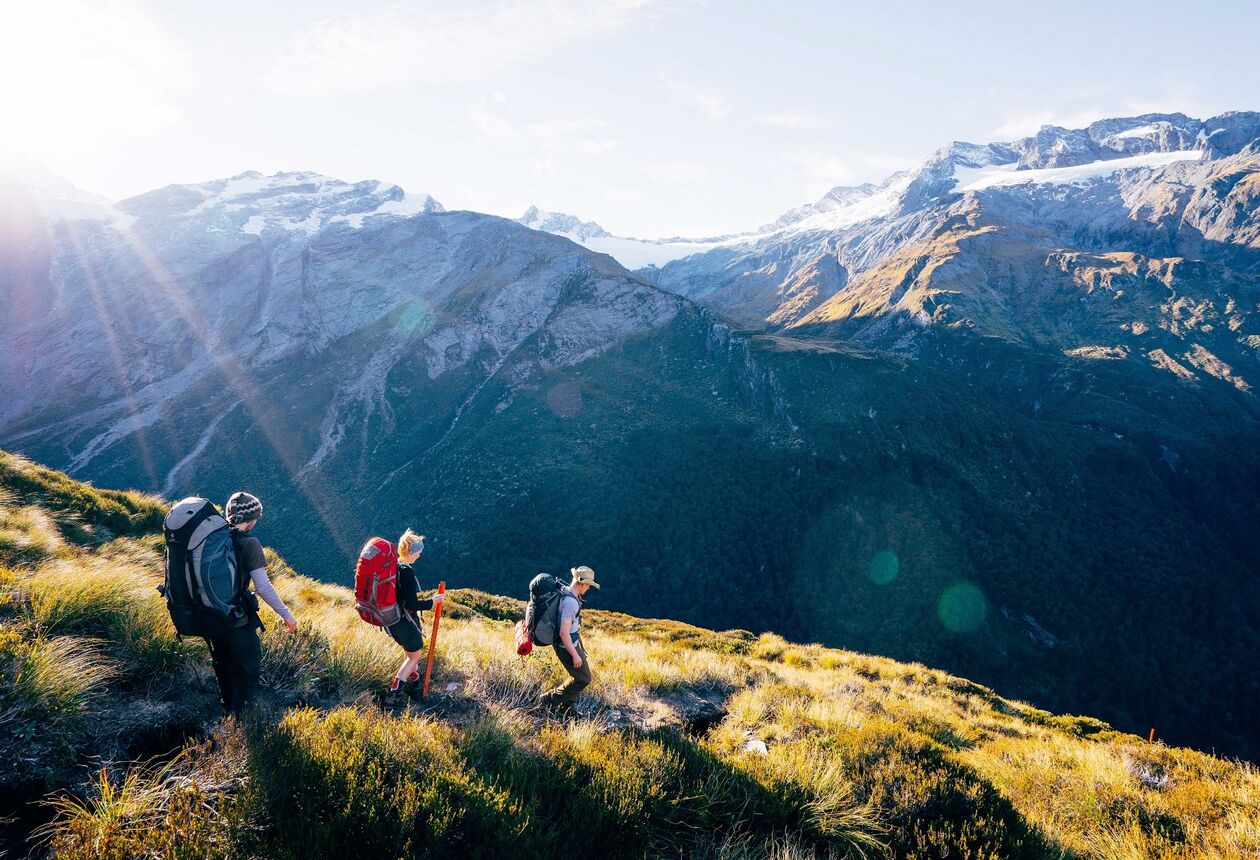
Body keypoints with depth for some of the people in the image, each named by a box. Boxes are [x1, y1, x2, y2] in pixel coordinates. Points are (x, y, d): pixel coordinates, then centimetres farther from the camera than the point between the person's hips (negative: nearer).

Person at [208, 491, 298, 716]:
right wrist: (286, 615, -14)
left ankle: (228, 712, 42)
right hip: (238, 621, -6)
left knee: (224, 668, 25)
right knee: (247, 671, 13)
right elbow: (263, 587, -23)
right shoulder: (249, 543, -20)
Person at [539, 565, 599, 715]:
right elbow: (564, 633, -30)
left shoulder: (564, 591, 1)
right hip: (568, 646, -10)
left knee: (580, 674, 20)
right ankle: (549, 700, 8)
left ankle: (566, 707, 29)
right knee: (583, 679, 1)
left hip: (574, 642, 10)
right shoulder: (570, 602, -29)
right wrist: (575, 655, -21)